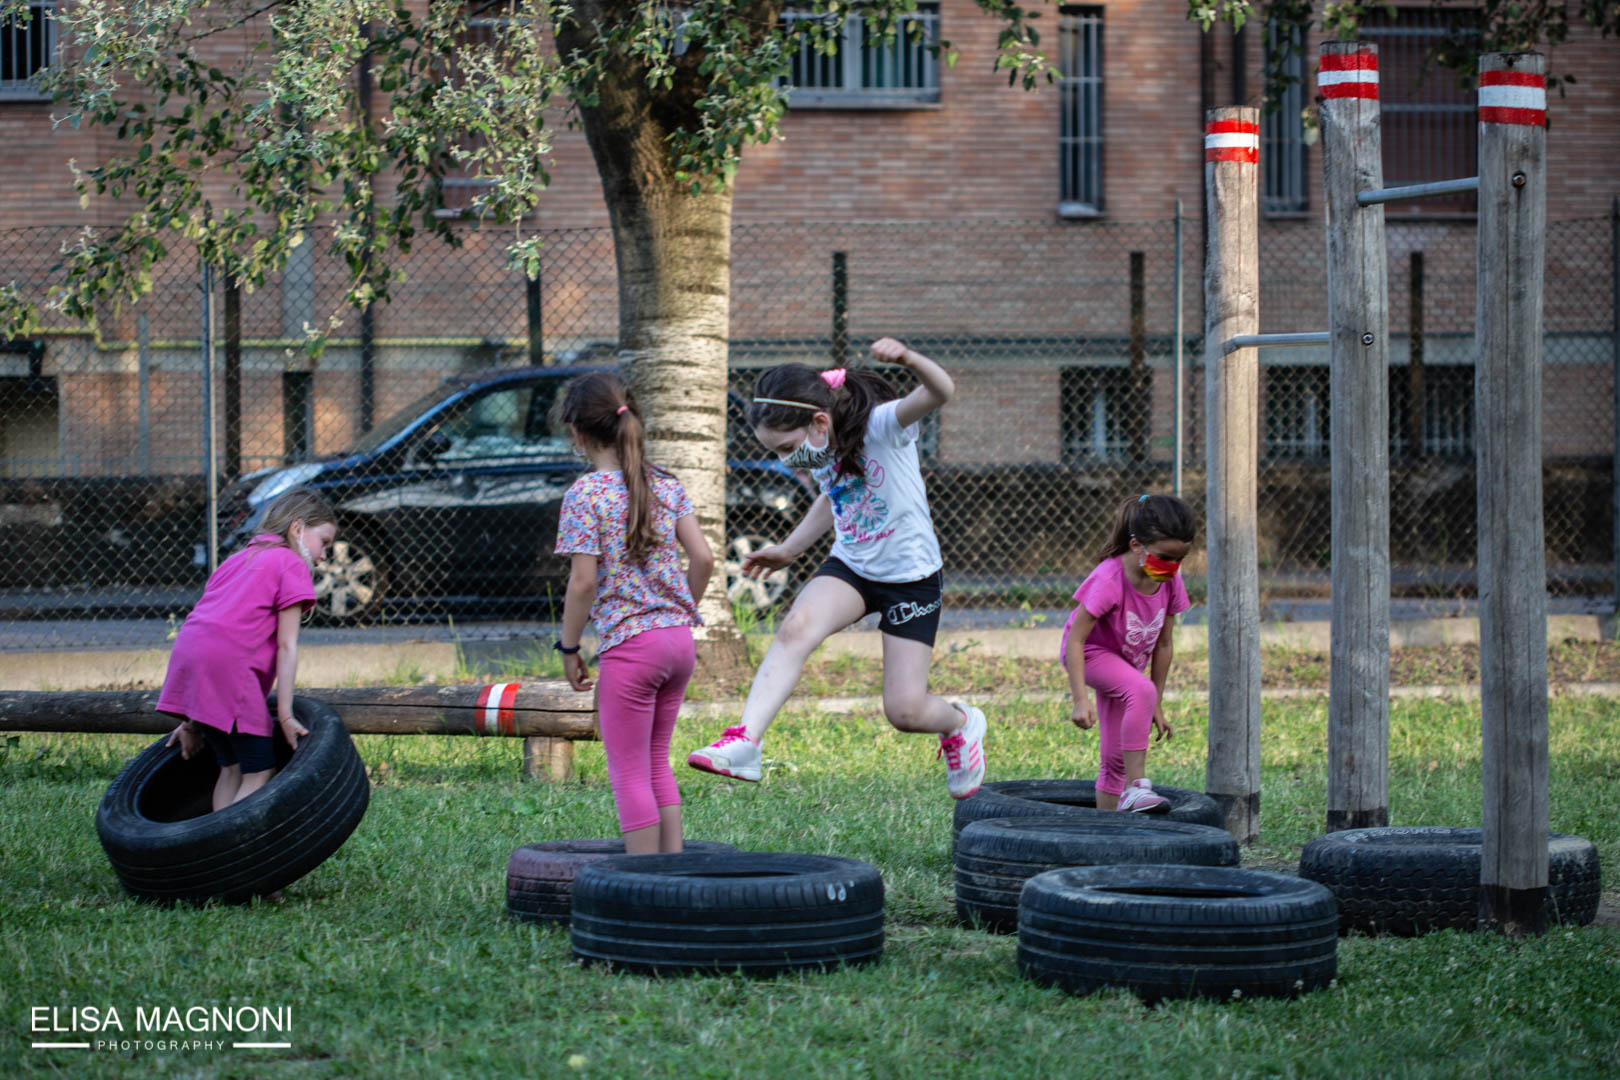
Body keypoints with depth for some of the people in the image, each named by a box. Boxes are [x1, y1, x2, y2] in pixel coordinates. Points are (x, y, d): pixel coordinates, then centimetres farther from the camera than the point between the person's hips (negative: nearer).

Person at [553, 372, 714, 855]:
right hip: (679, 637, 6)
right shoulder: (667, 484, 6)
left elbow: (584, 583, -13)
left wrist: (569, 648, -3)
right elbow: (703, 558, 3)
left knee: (629, 771, 4)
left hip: (628, 644, -6)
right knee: (656, 761, 19)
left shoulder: (585, 494, -10)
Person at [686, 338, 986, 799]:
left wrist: (909, 359, -60)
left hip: (911, 575, -5)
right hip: (851, 566, 5)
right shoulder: (820, 451, -2)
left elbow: (940, 392, -40)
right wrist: (789, 550, 16)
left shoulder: (881, 426, -22)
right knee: (797, 626, -28)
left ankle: (960, 725, 32)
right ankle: (744, 742, -37)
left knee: (905, 711, -5)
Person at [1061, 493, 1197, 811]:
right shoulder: (1109, 580, -32)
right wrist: (1081, 699, -36)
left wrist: (1157, 706, 2)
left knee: (1115, 756, 4)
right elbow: (1075, 639, -30)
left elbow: (1163, 645, -2)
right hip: (1090, 653, -6)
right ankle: (1136, 786, -35)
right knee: (1140, 689, -35)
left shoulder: (1171, 582, -14)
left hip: (1128, 662, 6)